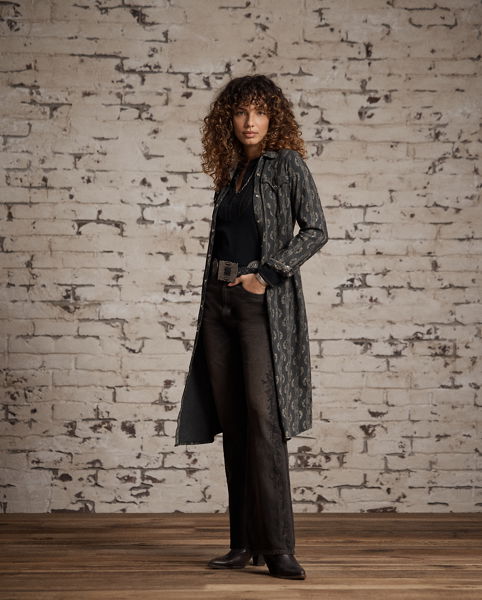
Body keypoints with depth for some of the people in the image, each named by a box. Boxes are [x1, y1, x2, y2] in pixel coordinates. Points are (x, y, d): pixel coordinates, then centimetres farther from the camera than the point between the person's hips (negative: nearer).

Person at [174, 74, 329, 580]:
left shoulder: (287, 164, -1)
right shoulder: (230, 173, 17)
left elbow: (315, 230, -10)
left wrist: (266, 275, -14)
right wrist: (218, 286, 15)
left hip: (264, 300, -6)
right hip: (219, 300, 6)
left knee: (263, 417, -14)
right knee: (232, 423, 5)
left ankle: (277, 546, -13)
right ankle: (244, 543, 10)